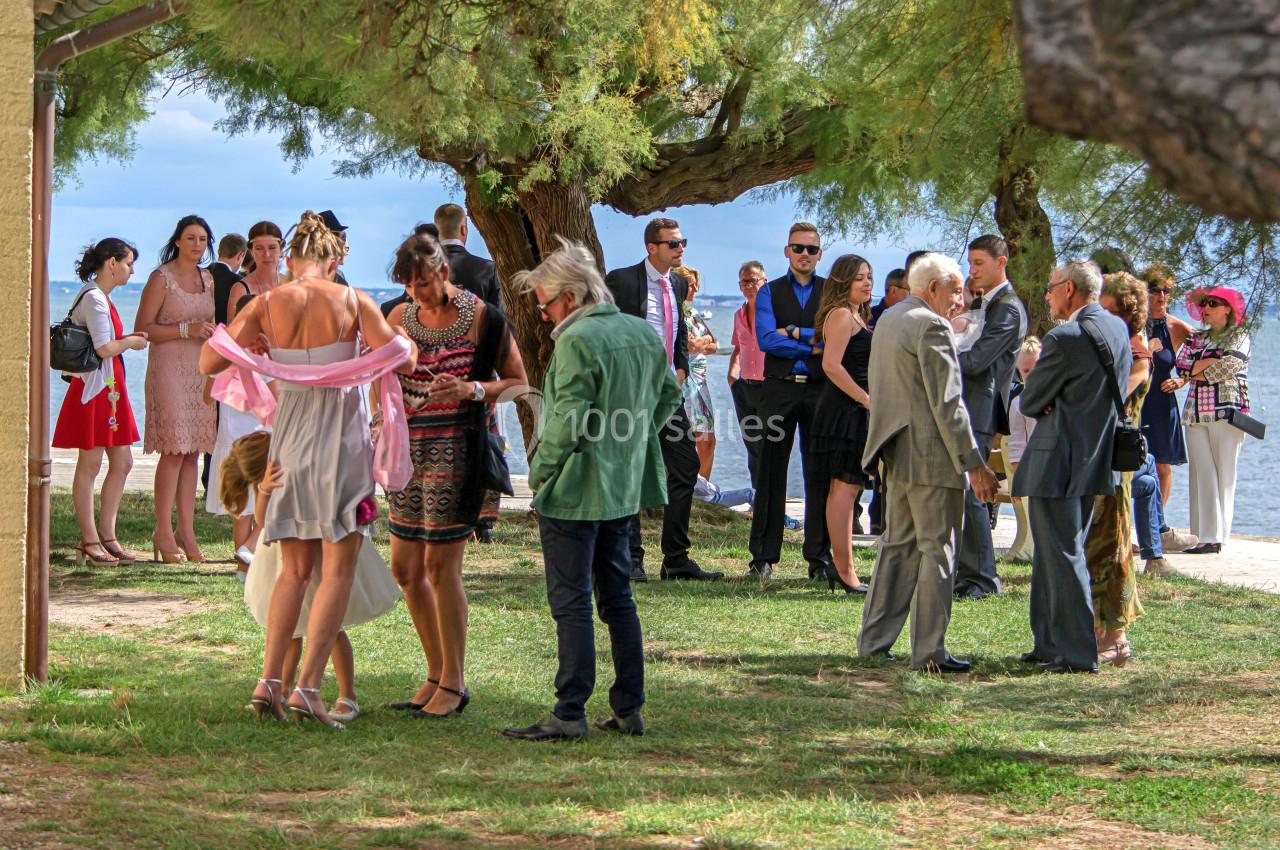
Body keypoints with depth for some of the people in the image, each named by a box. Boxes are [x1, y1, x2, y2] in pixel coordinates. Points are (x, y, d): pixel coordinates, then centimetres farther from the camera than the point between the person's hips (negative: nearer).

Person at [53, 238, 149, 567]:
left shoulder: (102, 298, 16)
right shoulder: (93, 298, -15)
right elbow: (105, 348, -22)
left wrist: (128, 339, 5)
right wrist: (131, 342, -6)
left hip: (110, 387, 10)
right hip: (93, 388, -10)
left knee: (122, 462, 10)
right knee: (90, 464, -3)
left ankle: (106, 535, 15)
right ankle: (90, 540, 2)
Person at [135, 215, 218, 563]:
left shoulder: (207, 279, 14)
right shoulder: (161, 278, -5)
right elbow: (142, 329, -9)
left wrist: (215, 330, 4)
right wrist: (186, 329, -17)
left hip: (201, 370, 6)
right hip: (170, 369, -6)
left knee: (193, 452, 5)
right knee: (174, 450, -11)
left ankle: (186, 532, 7)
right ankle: (163, 532, -6)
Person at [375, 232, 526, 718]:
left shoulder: (481, 318, -6)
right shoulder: (400, 318, 9)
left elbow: (518, 382, -2)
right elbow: (381, 380, 17)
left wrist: (475, 390, -20)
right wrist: (380, 415, -3)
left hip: (458, 451, -6)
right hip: (411, 450, 6)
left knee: (441, 565, -7)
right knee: (405, 567, 7)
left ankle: (454, 683, 4)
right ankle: (437, 674, 21)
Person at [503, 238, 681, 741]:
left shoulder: (577, 340, -17)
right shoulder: (645, 334, 8)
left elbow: (568, 420, -19)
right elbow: (668, 395, 18)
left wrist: (540, 474, -8)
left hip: (575, 492, -8)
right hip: (624, 490, 8)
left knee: (571, 604, -4)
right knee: (617, 598, 14)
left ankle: (570, 714, -4)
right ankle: (628, 710, 15)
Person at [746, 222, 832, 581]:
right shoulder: (770, 292, 9)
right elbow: (766, 339, -6)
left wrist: (794, 332, -10)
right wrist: (813, 346, -9)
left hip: (821, 389, 0)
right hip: (780, 389, 0)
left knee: (820, 474, 2)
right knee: (770, 472, -1)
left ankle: (819, 557, 6)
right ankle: (763, 557, 2)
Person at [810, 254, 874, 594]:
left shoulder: (856, 316, 20)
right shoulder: (842, 315, -12)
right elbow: (831, 365, -21)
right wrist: (866, 399, -18)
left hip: (854, 410, 10)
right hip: (844, 409, -10)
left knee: (845, 487, 10)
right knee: (845, 486, -10)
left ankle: (841, 566, 13)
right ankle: (844, 569, -10)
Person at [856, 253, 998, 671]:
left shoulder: (886, 320, 13)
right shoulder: (931, 326, -15)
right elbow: (947, 403, -19)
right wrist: (973, 463, -17)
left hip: (897, 454, 9)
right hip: (932, 456, -9)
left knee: (898, 545, 16)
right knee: (938, 550, -3)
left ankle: (874, 640, 19)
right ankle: (929, 651, -3)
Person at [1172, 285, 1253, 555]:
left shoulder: (1239, 337, 7)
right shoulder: (1196, 338, 20)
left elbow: (1229, 368, -9)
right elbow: (1181, 364, 5)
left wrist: (1187, 377, -5)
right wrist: (1214, 361, -8)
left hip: (1226, 410, -4)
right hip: (1196, 412, 4)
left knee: (1223, 475, -6)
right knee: (1202, 474, -3)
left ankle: (1216, 537, -8)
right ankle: (1203, 535, -3)